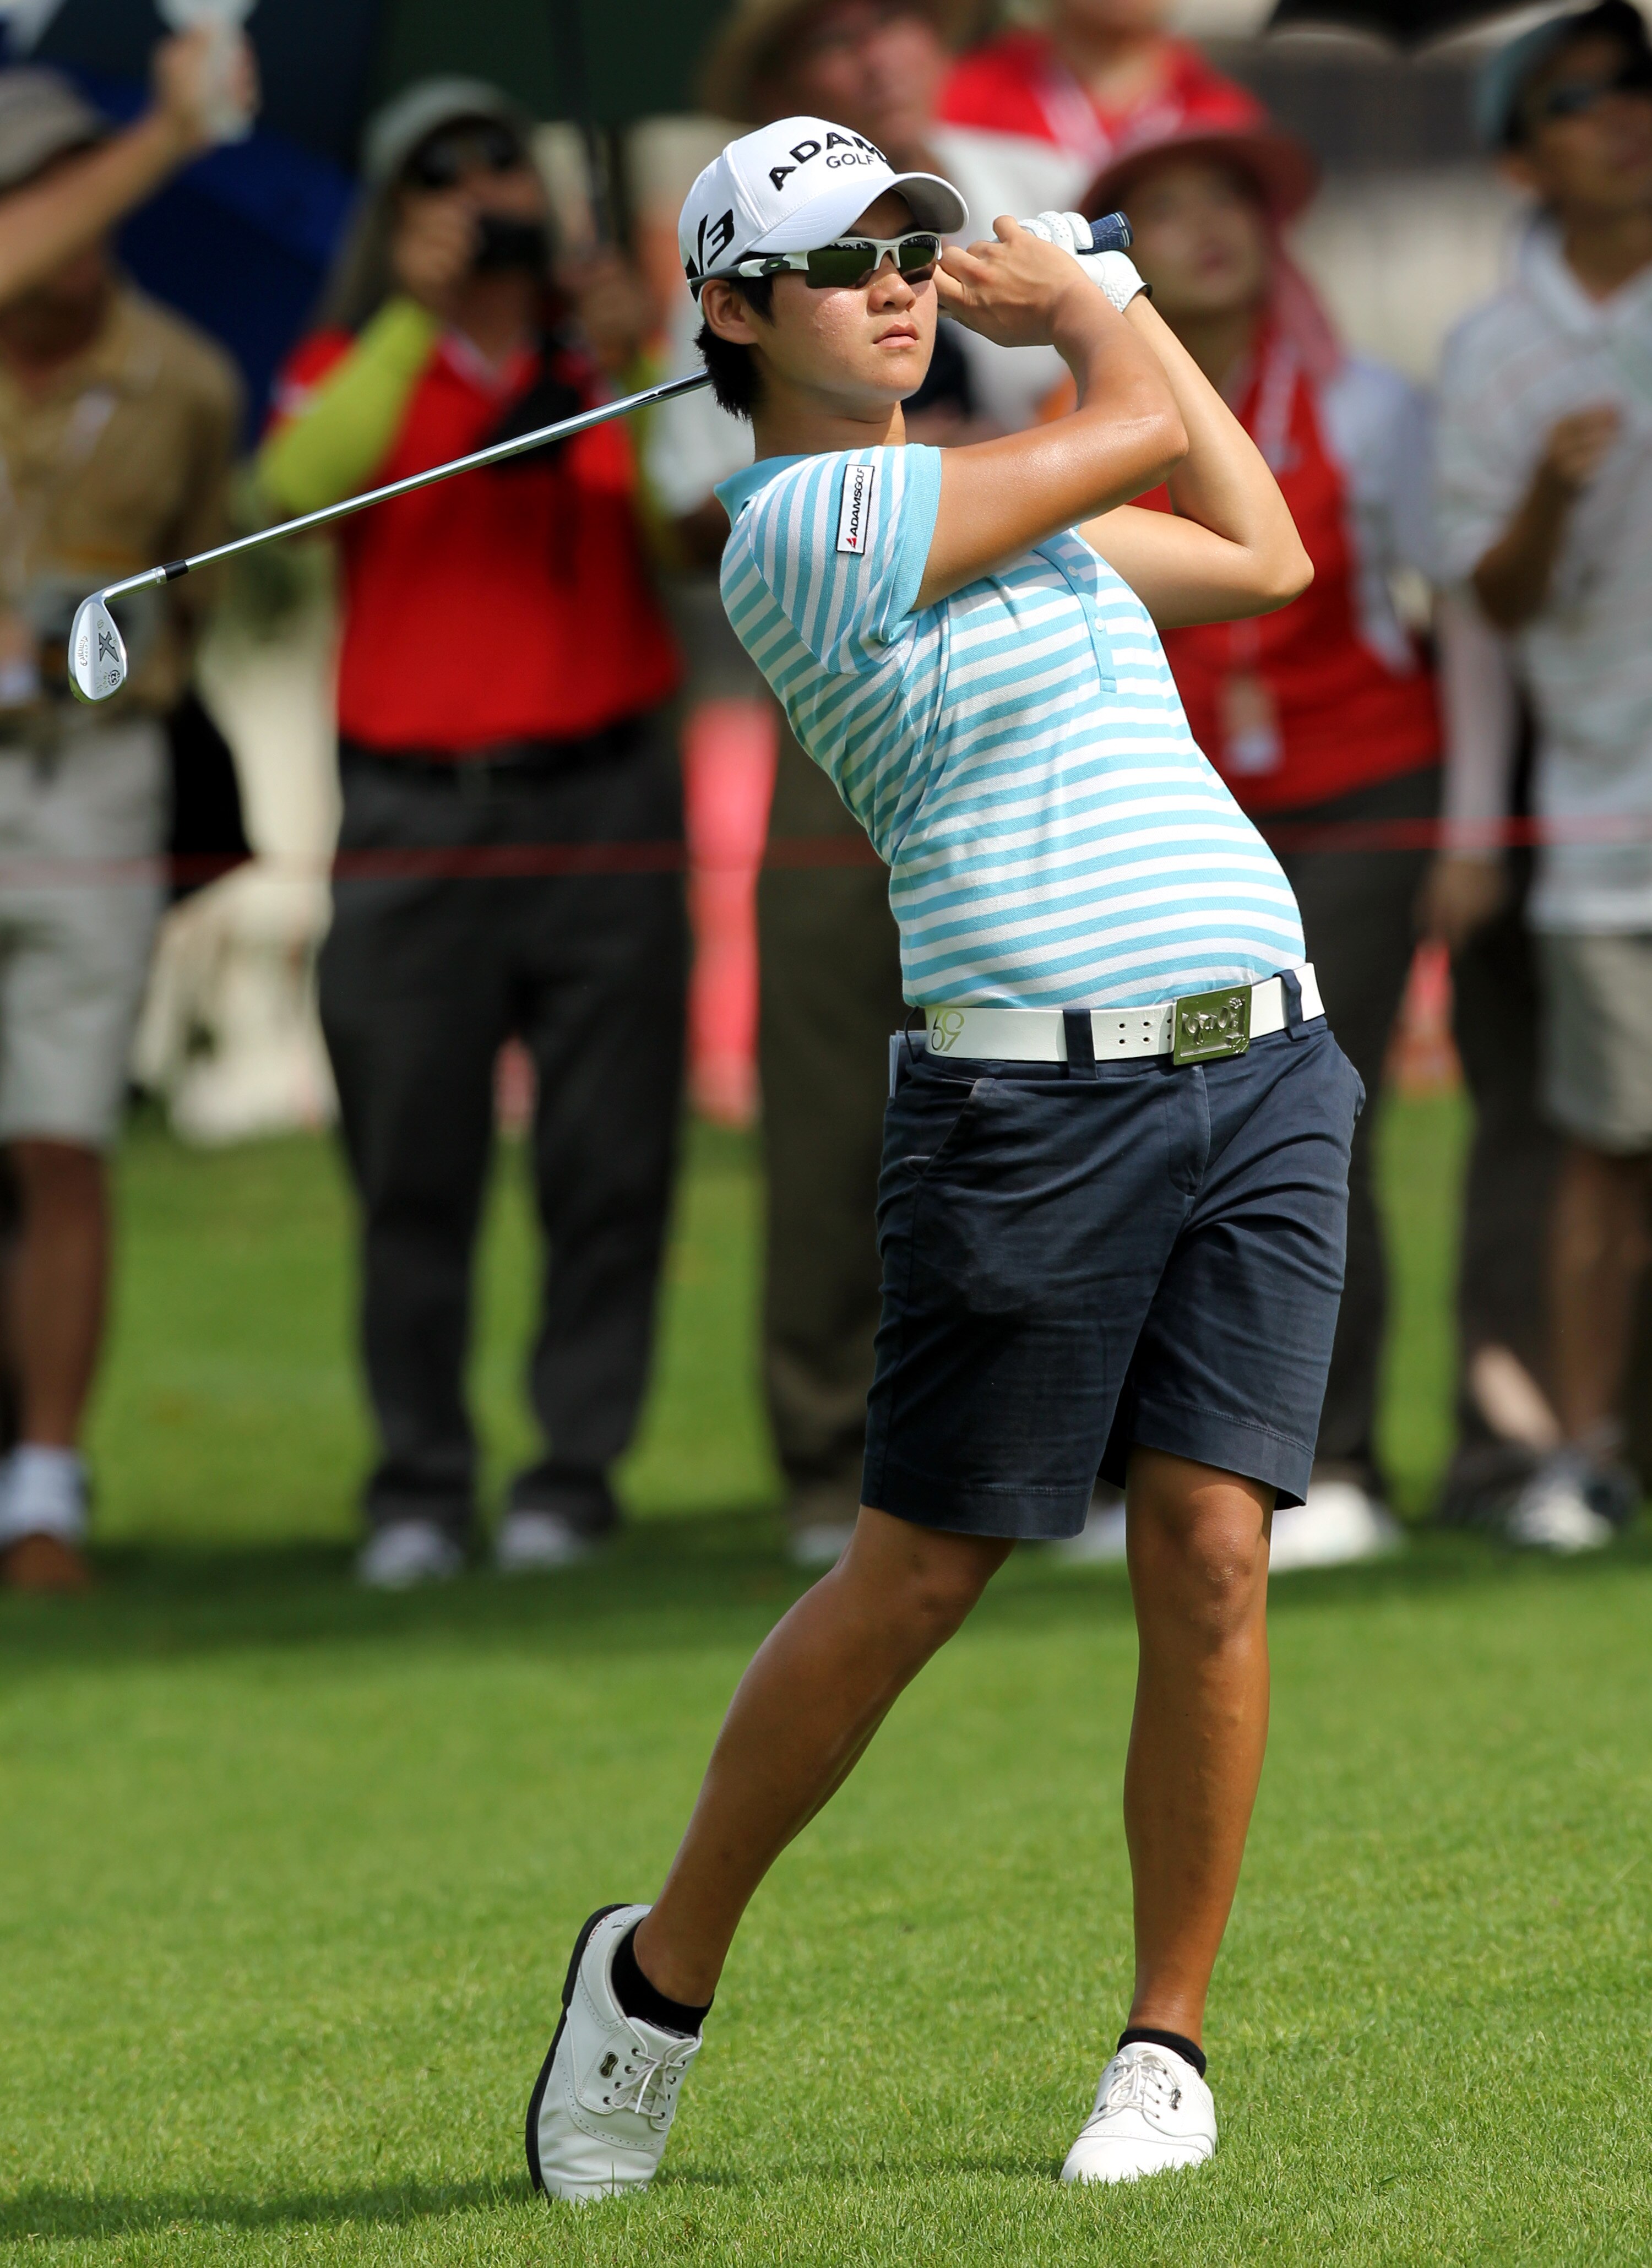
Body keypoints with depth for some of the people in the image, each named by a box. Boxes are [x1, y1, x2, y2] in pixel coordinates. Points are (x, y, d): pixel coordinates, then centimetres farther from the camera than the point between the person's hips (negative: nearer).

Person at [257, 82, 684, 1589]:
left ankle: (575, 1471, 5)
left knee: (608, 1164, -2)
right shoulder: (354, 369, 8)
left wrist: (633, 383, -12)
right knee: (414, 1168, -3)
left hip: (604, 796, 1)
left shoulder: (606, 357, 12)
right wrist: (419, 319, -17)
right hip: (416, 817, -1)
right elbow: (294, 488, -14)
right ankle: (419, 1489, 2)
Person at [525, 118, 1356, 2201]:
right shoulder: (803, 529, -9)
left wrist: (1093, 293, 23)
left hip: (1260, 1070, 6)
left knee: (1208, 1553, -4)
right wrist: (1079, 310, 15)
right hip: (1031, 1105, -6)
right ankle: (658, 1975, 18)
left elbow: (1262, 557, 23)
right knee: (915, 1577, 0)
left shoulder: (988, 503, 18)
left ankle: (1167, 2045, 5)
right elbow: (1148, 434, -6)